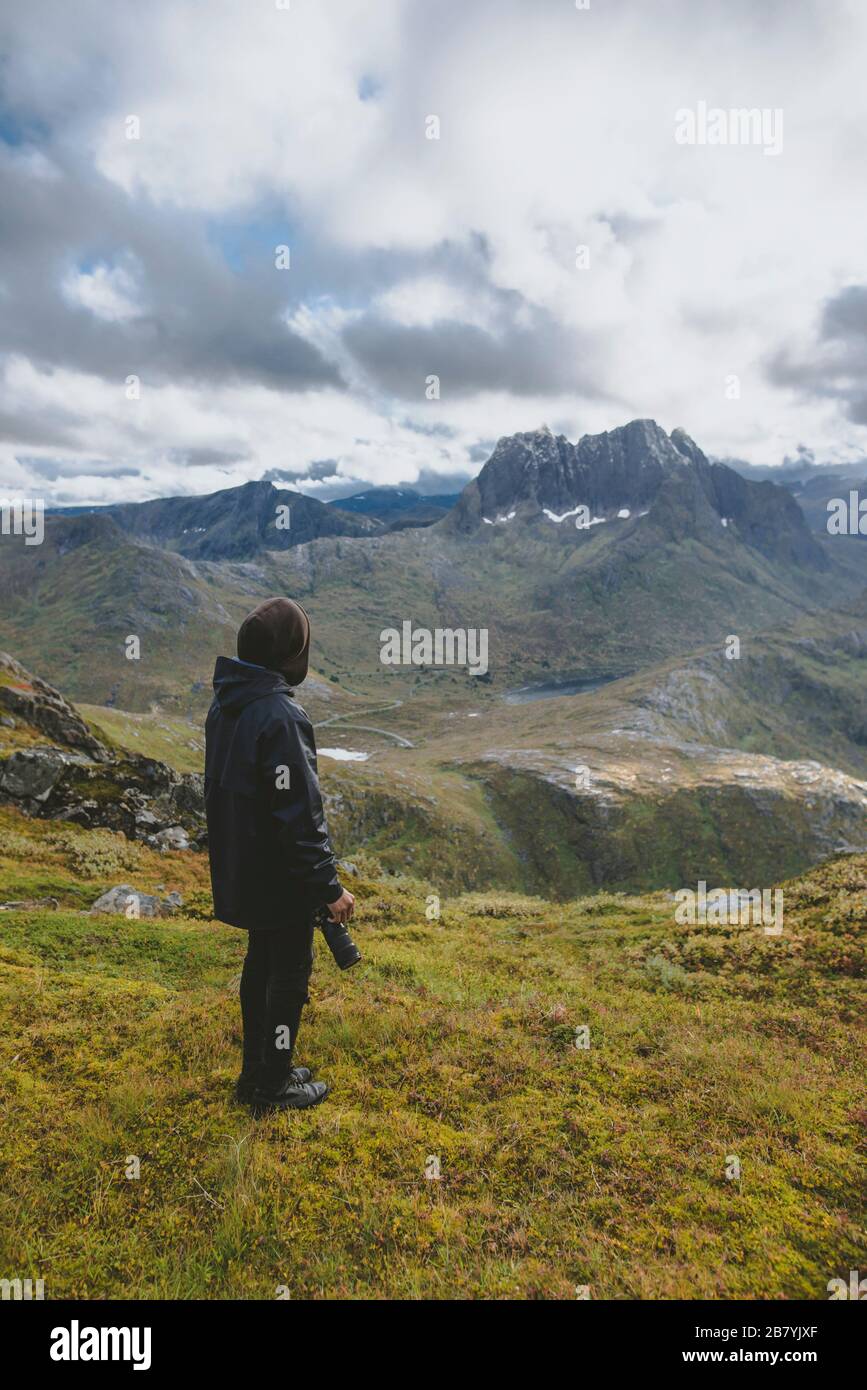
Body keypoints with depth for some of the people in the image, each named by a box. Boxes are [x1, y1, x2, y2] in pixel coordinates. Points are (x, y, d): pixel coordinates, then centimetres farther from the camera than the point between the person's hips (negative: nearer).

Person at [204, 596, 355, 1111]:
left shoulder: (224, 706, 3)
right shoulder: (282, 717, -27)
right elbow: (300, 814, -26)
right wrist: (330, 887, -19)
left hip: (240, 870, 9)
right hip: (282, 877, -9)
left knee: (262, 962, 22)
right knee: (290, 972, 9)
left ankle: (257, 1071, 36)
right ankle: (273, 1086, 24)